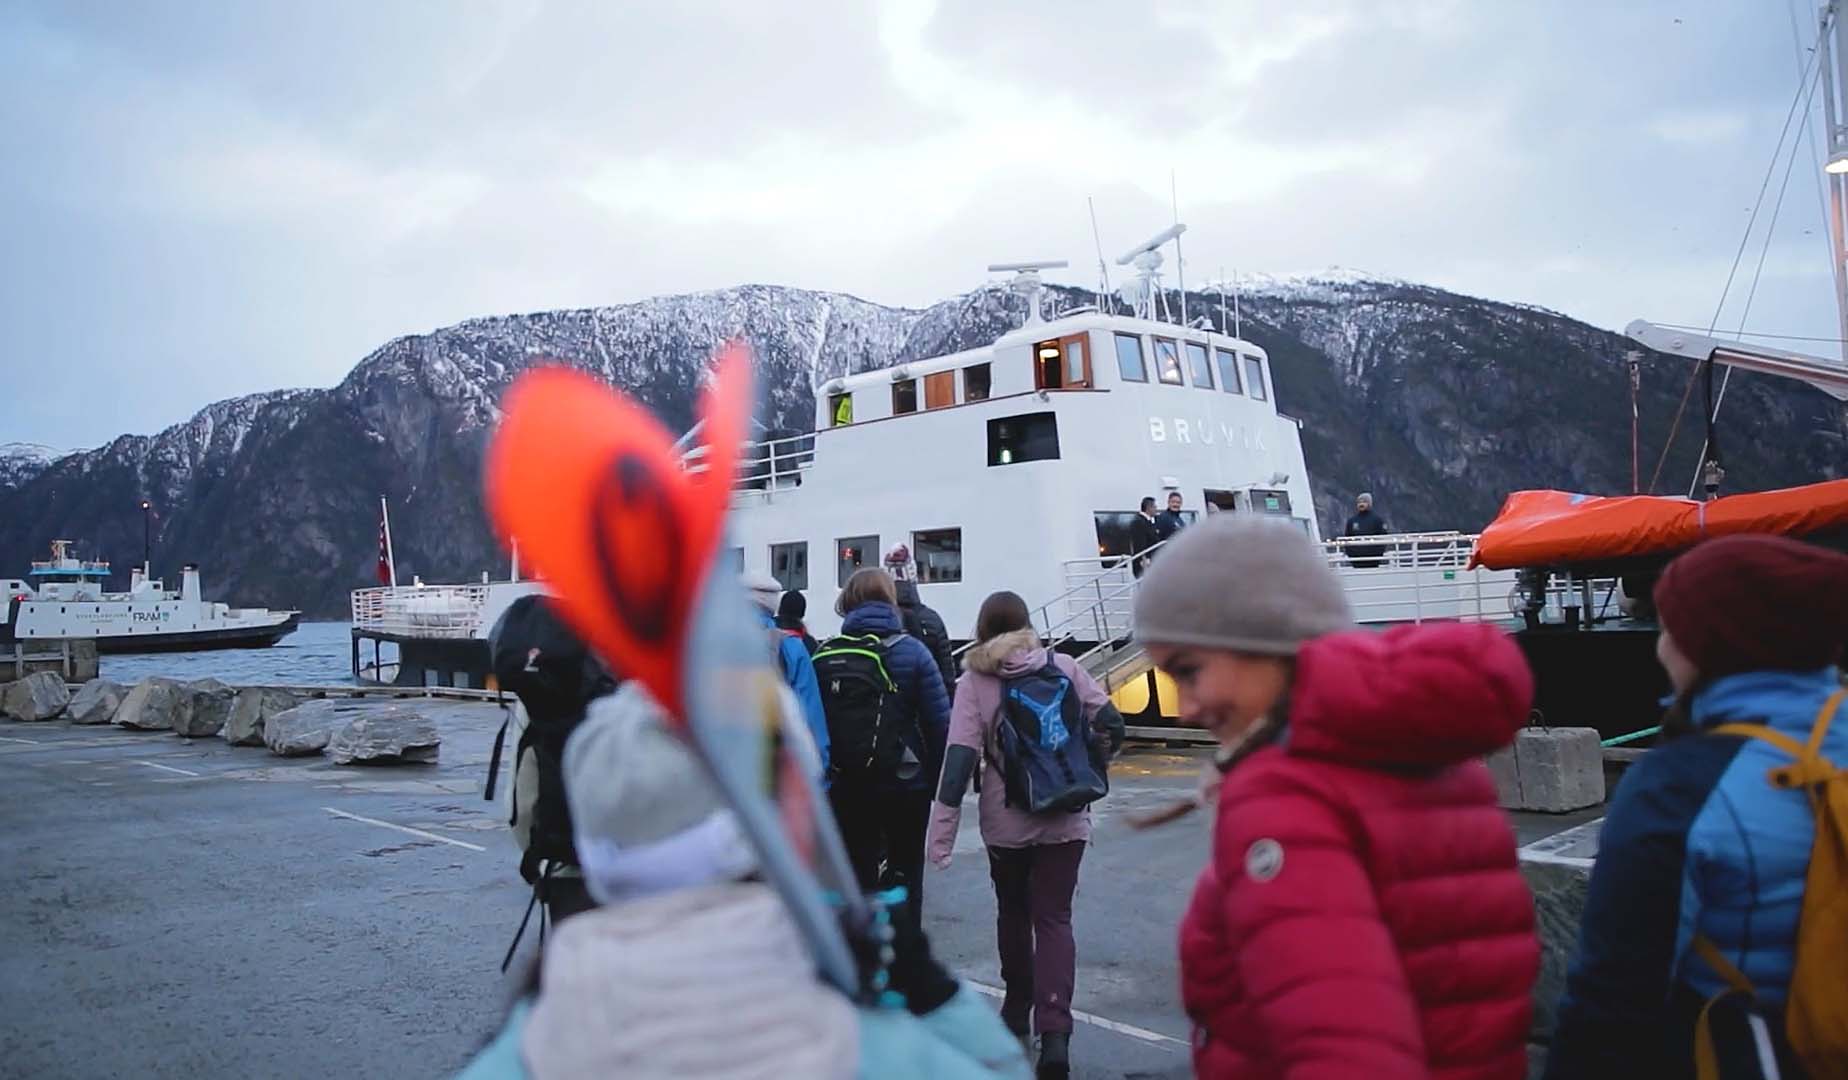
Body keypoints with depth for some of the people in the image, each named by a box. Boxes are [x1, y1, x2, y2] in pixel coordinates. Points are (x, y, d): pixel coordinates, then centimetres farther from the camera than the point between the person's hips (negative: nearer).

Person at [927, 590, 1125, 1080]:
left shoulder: (974, 682, -5)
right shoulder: (1063, 667, 0)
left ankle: (1018, 1009, 33)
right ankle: (1054, 1029, -11)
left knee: (1013, 912, 20)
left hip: (1006, 820, 0)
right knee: (1054, 918, 4)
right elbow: (1110, 724, -1)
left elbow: (959, 759, -13)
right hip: (1065, 819, 1)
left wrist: (941, 833, -12)